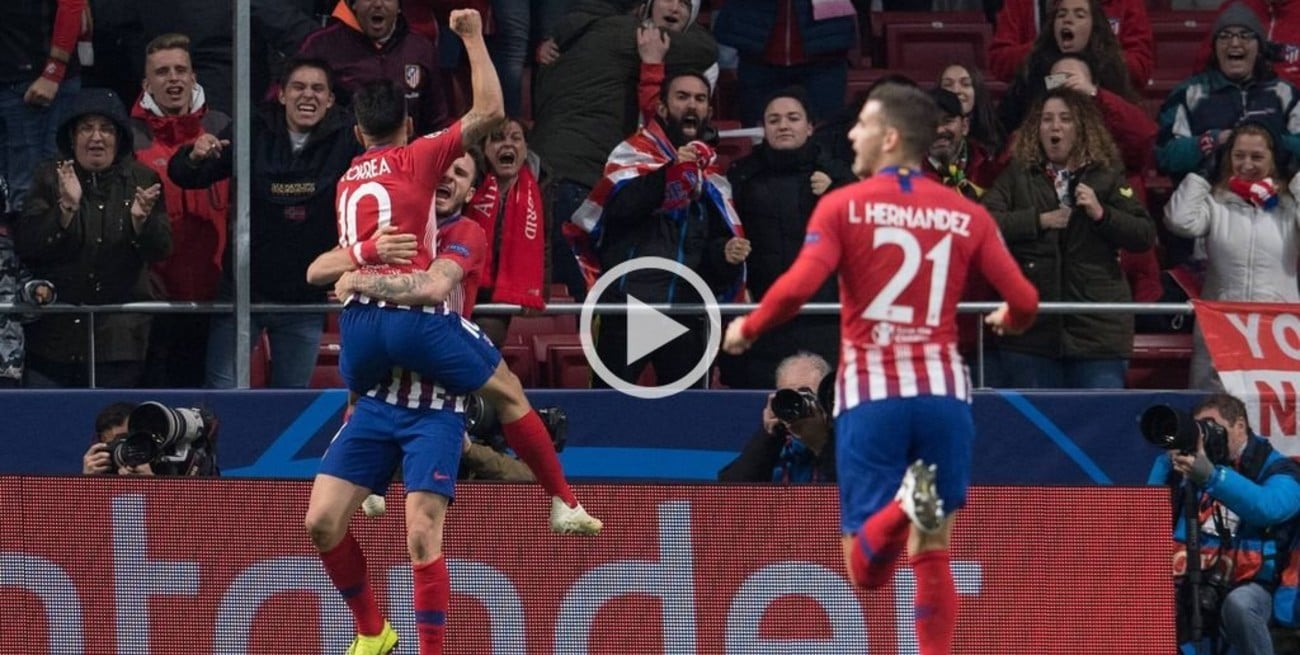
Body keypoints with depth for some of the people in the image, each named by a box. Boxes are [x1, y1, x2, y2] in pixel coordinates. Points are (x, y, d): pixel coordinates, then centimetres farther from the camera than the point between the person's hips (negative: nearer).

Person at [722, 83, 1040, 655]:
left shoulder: (843, 205, 0)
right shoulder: (967, 215, 7)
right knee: (933, 558, 12)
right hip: (944, 391, 2)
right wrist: (1006, 321, 26)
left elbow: (797, 287, -14)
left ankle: (903, 506, -31)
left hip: (871, 393, -2)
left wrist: (747, 329, 5)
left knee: (867, 571, 1)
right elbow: (1024, 302, 2)